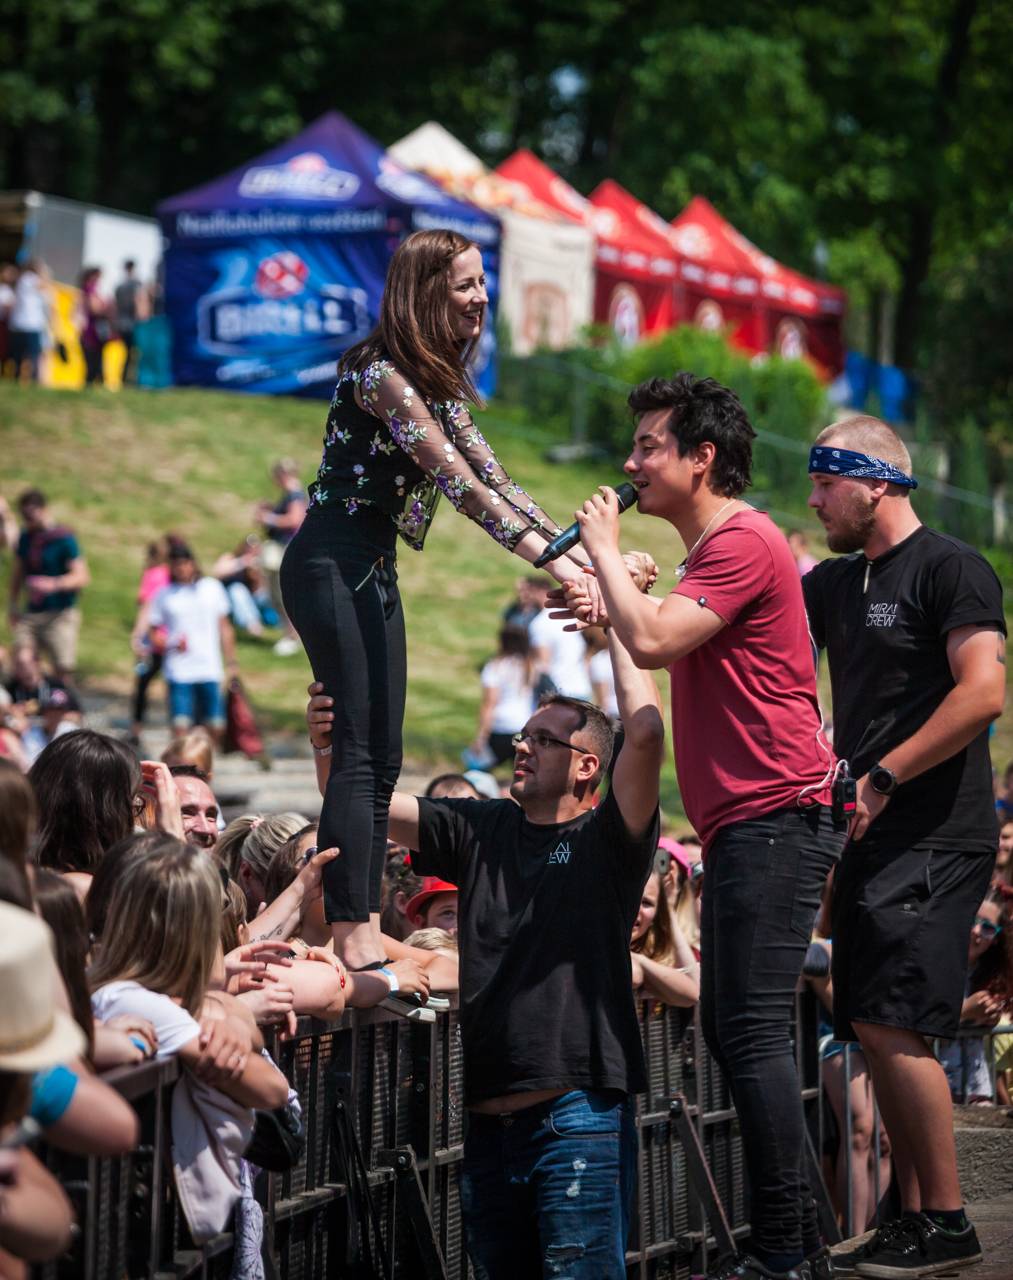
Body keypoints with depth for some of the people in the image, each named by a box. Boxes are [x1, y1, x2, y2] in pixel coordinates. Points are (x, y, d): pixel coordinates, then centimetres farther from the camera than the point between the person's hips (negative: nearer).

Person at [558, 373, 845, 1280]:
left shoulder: (743, 542, -13)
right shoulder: (717, 546, 21)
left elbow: (653, 641, -24)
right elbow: (669, 646, 31)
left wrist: (604, 549, -10)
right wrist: (610, 610, 16)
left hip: (777, 815, -11)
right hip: (747, 826, 11)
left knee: (754, 1031, -13)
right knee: (732, 1028, 12)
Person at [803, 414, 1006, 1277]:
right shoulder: (835, 584, 18)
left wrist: (883, 778, -17)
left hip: (936, 840, -8)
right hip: (875, 841, 8)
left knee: (890, 1025, -14)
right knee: (877, 1034, 7)